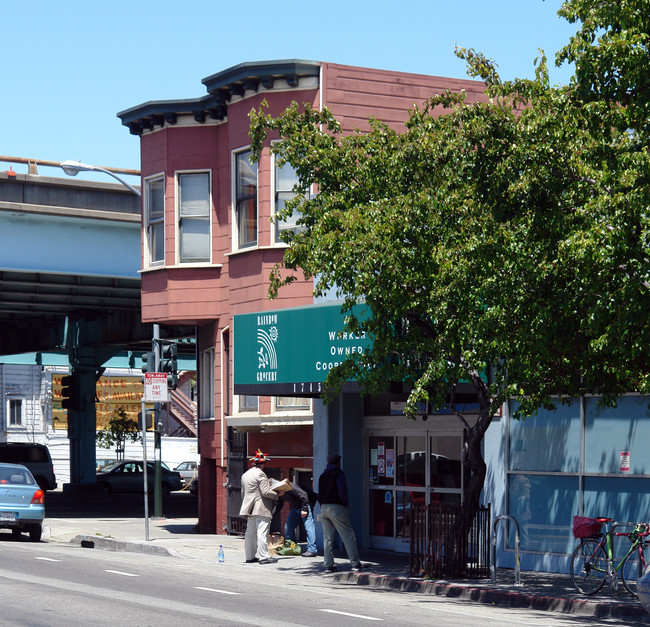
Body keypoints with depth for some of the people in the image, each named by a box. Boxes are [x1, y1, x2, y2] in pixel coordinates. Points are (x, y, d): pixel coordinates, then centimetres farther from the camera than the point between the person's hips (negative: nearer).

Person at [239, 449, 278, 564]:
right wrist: (277, 495, -4)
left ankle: (250, 556, 15)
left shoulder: (245, 475, 15)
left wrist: (246, 507, 26)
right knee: (262, 532, -7)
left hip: (250, 509, 8)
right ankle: (263, 556, -9)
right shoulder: (260, 474, -12)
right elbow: (265, 492, -17)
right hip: (261, 509, -8)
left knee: (250, 532, 11)